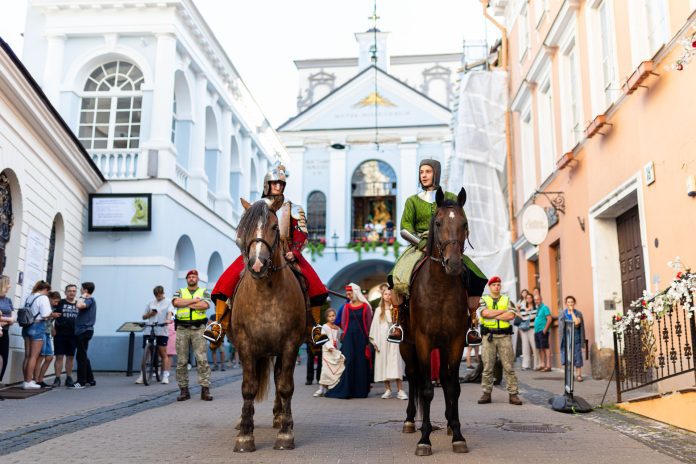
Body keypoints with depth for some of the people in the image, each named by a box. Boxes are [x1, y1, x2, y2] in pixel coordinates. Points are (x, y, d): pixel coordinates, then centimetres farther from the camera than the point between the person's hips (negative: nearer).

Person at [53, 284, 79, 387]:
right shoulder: (60, 303, 1)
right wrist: (52, 328, -11)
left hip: (73, 335, 3)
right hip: (60, 334, -3)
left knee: (71, 357, 9)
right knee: (59, 356, -2)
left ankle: (69, 378, 19)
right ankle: (57, 378, 5)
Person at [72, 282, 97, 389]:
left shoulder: (89, 300, -13)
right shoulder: (90, 300, 18)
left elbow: (79, 306, -32)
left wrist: (82, 297, -17)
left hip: (84, 331, -10)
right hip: (84, 331, 10)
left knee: (81, 356, -8)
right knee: (83, 356, 15)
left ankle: (81, 382, -6)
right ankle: (90, 380, 20)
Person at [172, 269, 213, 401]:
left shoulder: (204, 291, 12)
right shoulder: (180, 292, 17)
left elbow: (205, 305, -8)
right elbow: (176, 302, -6)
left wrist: (187, 304, -5)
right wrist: (194, 300, -6)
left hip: (198, 329, -2)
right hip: (182, 329, 2)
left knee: (202, 359, -9)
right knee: (181, 361, 1)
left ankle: (205, 389, -8)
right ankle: (184, 390, 8)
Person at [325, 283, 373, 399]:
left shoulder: (366, 306, 1)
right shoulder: (346, 307, 8)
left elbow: (369, 324, 0)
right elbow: (343, 324, 11)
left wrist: (367, 340, -4)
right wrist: (350, 331, 2)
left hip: (362, 338, -1)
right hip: (349, 338, 1)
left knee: (362, 363, 1)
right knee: (349, 361, -6)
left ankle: (361, 390, 10)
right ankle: (346, 390, -3)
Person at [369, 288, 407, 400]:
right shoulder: (379, 310, 13)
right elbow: (375, 325, 10)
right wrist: (374, 341, 2)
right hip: (382, 340, 2)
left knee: (396, 363, -10)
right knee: (383, 363, 1)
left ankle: (400, 390, -12)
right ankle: (387, 389, 7)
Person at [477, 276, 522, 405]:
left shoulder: (507, 300, 12)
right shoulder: (484, 300, 10)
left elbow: (511, 316, -5)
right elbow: (485, 313, -11)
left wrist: (493, 315, -8)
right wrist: (503, 311, -6)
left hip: (504, 336, 0)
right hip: (488, 336, 0)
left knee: (509, 367, -1)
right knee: (487, 367, 2)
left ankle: (513, 394, 2)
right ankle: (486, 393, 9)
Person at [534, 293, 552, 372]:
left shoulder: (544, 308, -7)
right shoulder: (537, 308, 18)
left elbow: (549, 319, -15)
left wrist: (545, 329, -19)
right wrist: (535, 329, 15)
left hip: (542, 331, -9)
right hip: (537, 331, 9)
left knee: (545, 347, -9)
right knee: (539, 348, 12)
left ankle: (548, 365, -10)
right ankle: (542, 364, 19)